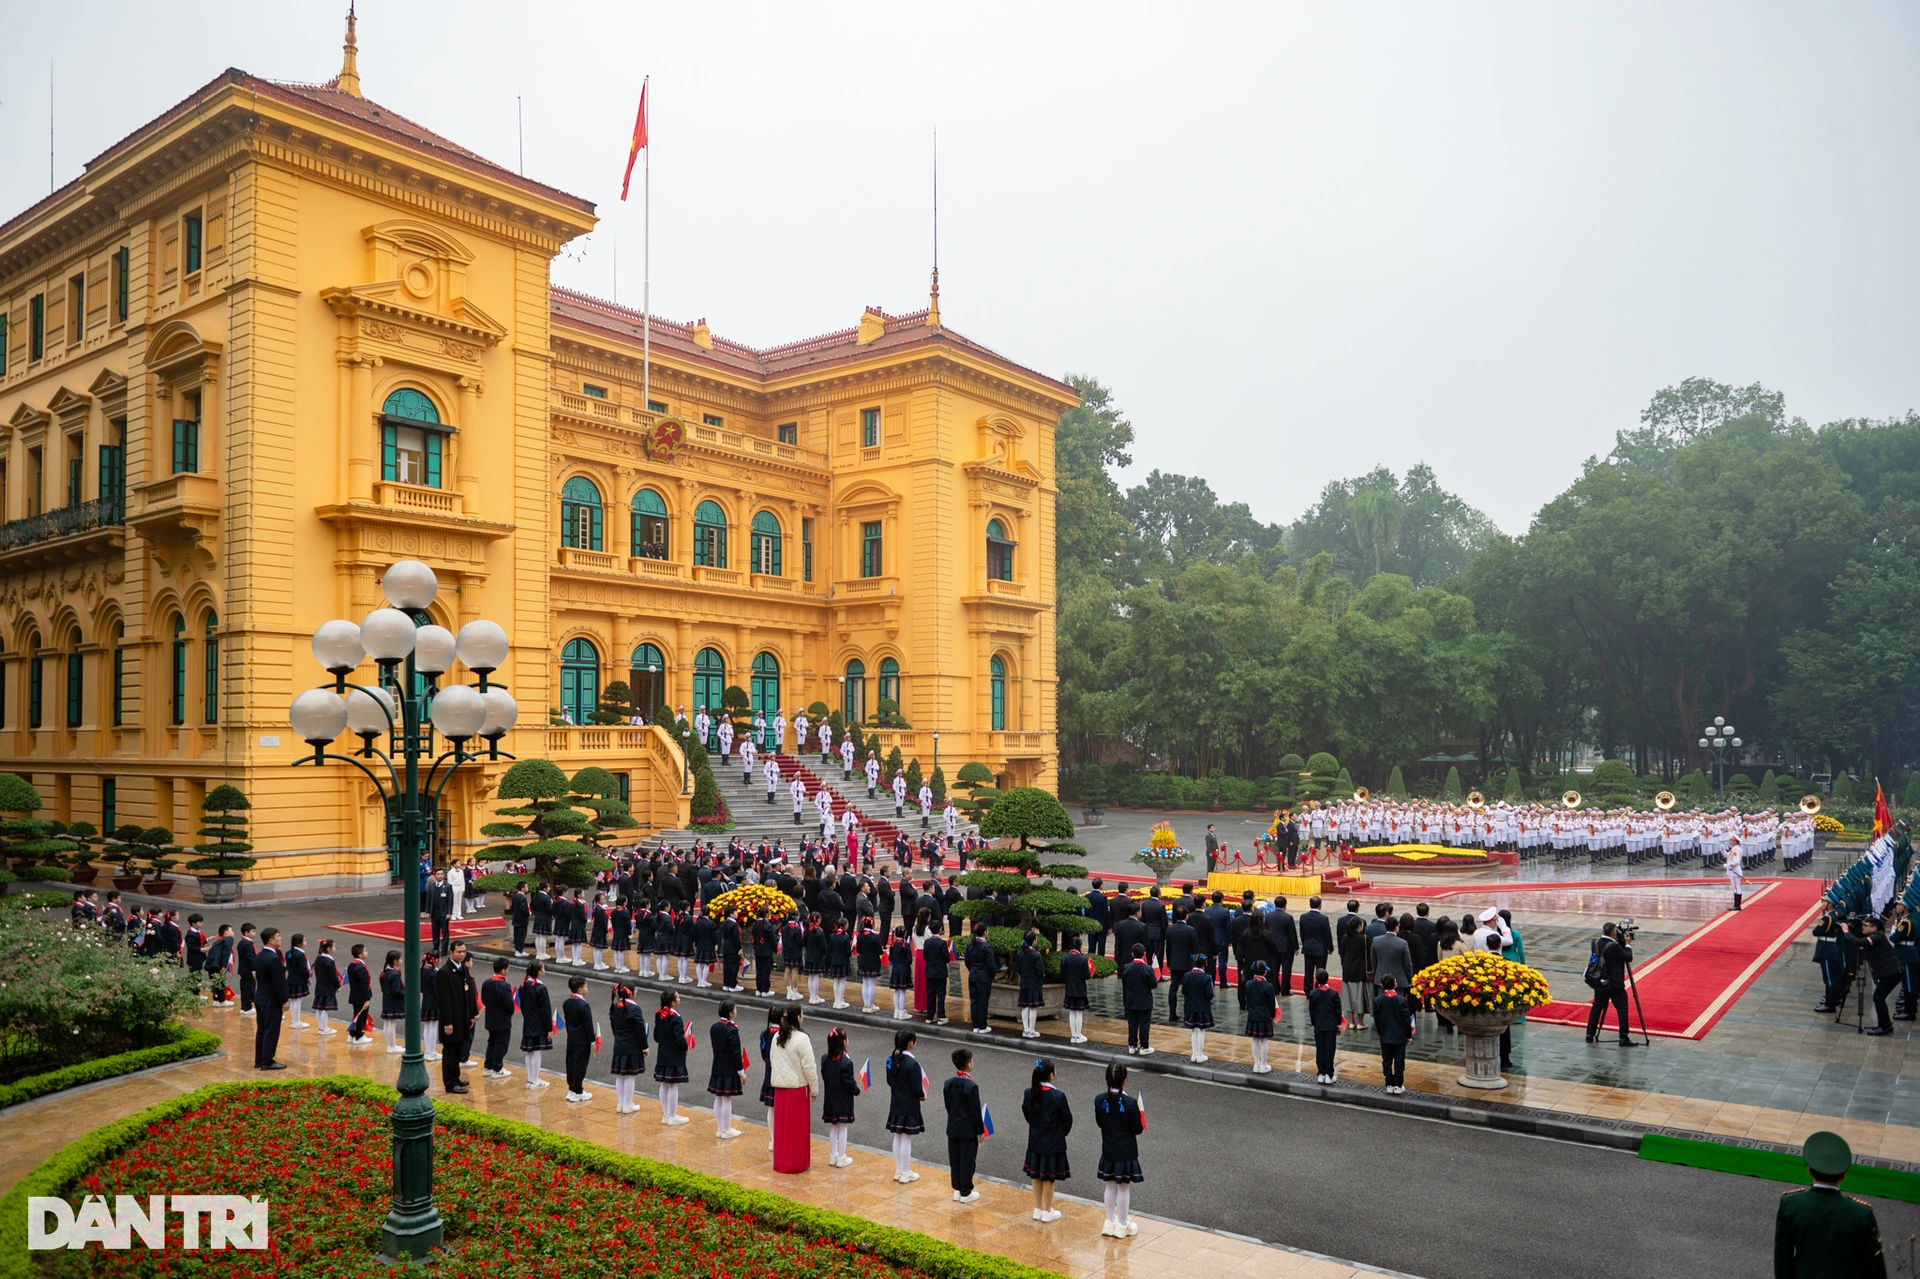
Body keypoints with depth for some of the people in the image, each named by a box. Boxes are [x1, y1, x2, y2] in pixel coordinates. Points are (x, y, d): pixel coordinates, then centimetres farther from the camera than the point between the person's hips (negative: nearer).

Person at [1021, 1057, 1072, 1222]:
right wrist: (1062, 1133, 8)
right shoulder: (1058, 1096, -23)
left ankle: (1038, 1209, 30)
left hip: (1035, 1142, 4)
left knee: (1037, 1176, 18)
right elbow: (1067, 1119, -12)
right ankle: (1047, 1212, 21)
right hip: (1053, 1143, -4)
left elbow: (1026, 1113, 3)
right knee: (1049, 1178, 9)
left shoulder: (1028, 1093, -10)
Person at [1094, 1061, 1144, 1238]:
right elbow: (1137, 1129, -16)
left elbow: (1099, 1123, 3)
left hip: (1108, 1152, 4)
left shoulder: (1099, 1100, -11)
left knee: (1111, 1186, 19)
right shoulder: (1130, 1103, -24)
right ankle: (1122, 1225, 22)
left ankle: (1110, 1222, 30)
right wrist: (1139, 1116, 2)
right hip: (1126, 1153, -4)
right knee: (1124, 1188, 10)